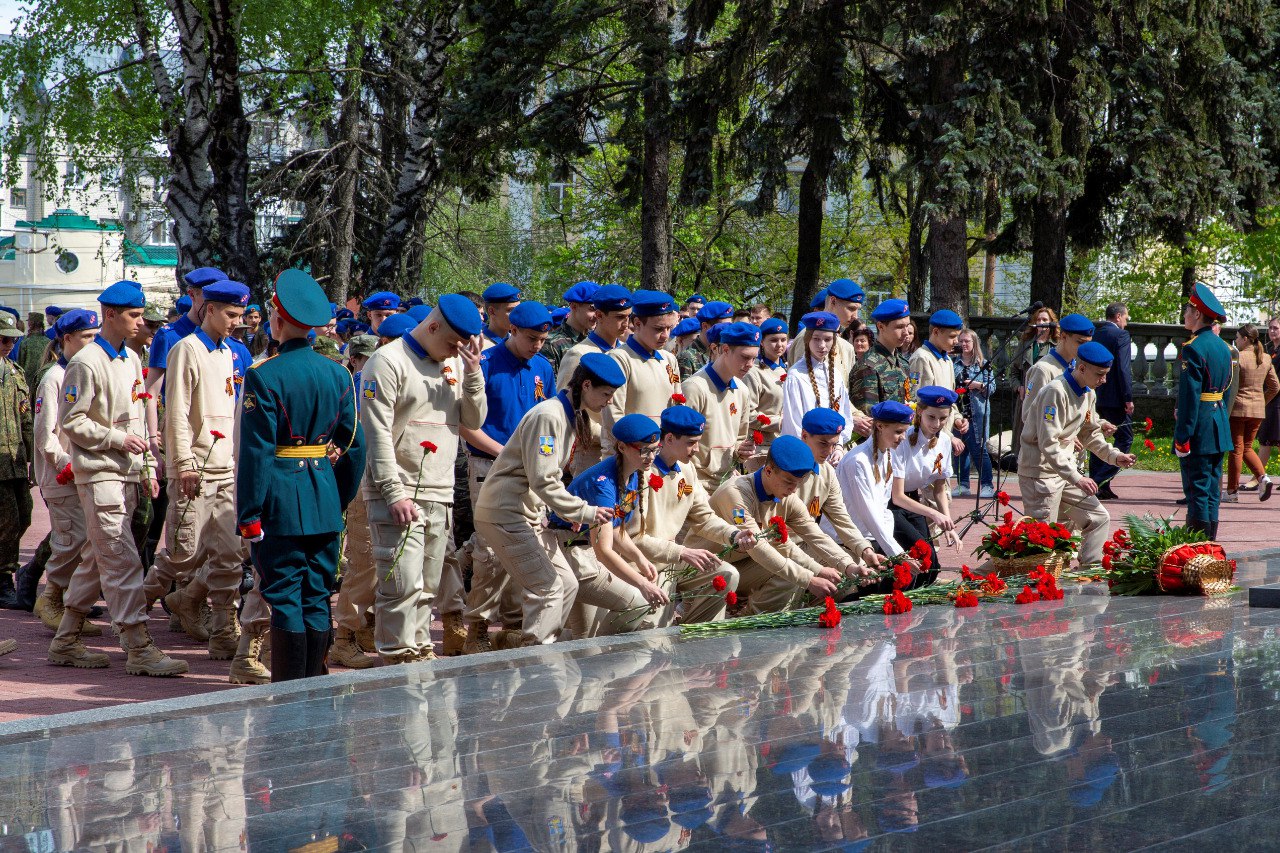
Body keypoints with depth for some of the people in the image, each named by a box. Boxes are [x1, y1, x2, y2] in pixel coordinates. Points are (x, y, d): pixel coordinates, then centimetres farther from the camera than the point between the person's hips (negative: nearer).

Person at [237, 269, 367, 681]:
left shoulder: (264, 375, -11)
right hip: (325, 500, 5)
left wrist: (249, 515, -9)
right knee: (318, 599, 10)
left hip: (281, 504, -5)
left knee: (285, 600, -1)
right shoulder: (338, 374, 6)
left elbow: (256, 451, -12)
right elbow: (354, 446, 8)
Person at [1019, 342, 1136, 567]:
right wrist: (1076, 478, -29)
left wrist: (1115, 456, 4)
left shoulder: (1087, 394, 8)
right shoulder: (1056, 392, -21)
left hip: (1066, 469, 9)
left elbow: (1091, 433, 20)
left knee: (1099, 518, 8)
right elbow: (1048, 444, -26)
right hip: (1041, 471, -9)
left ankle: (1091, 570, 14)